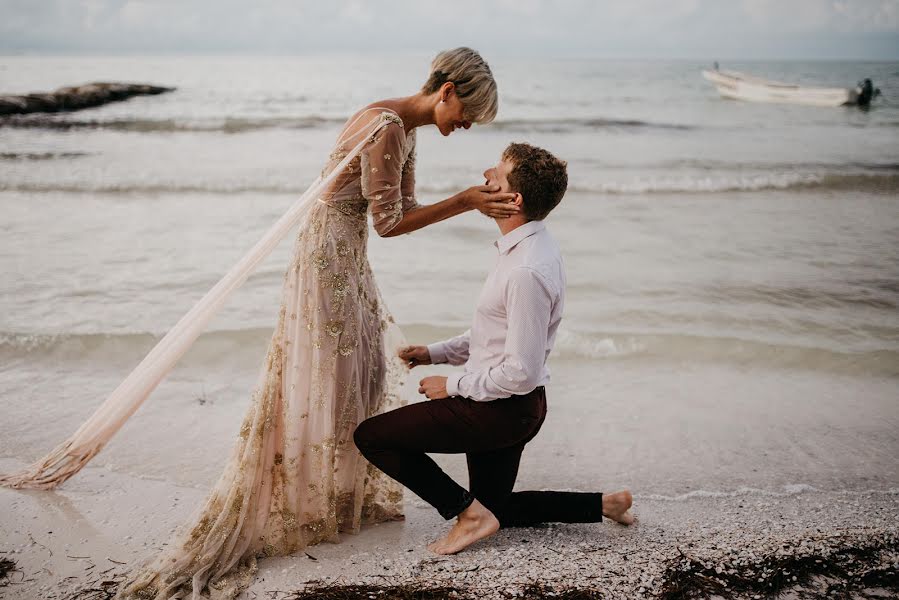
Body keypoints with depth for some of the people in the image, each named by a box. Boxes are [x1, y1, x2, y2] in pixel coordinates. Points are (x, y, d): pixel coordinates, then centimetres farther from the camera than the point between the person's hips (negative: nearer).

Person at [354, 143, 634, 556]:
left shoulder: (527, 271, -28)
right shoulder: (527, 246, 5)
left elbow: (522, 373, -27)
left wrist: (453, 386, -13)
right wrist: (436, 352, 9)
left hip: (502, 410, -10)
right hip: (509, 407, 10)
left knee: (370, 436, -6)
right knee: (495, 510, 25)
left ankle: (469, 511, -2)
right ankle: (602, 504, 25)